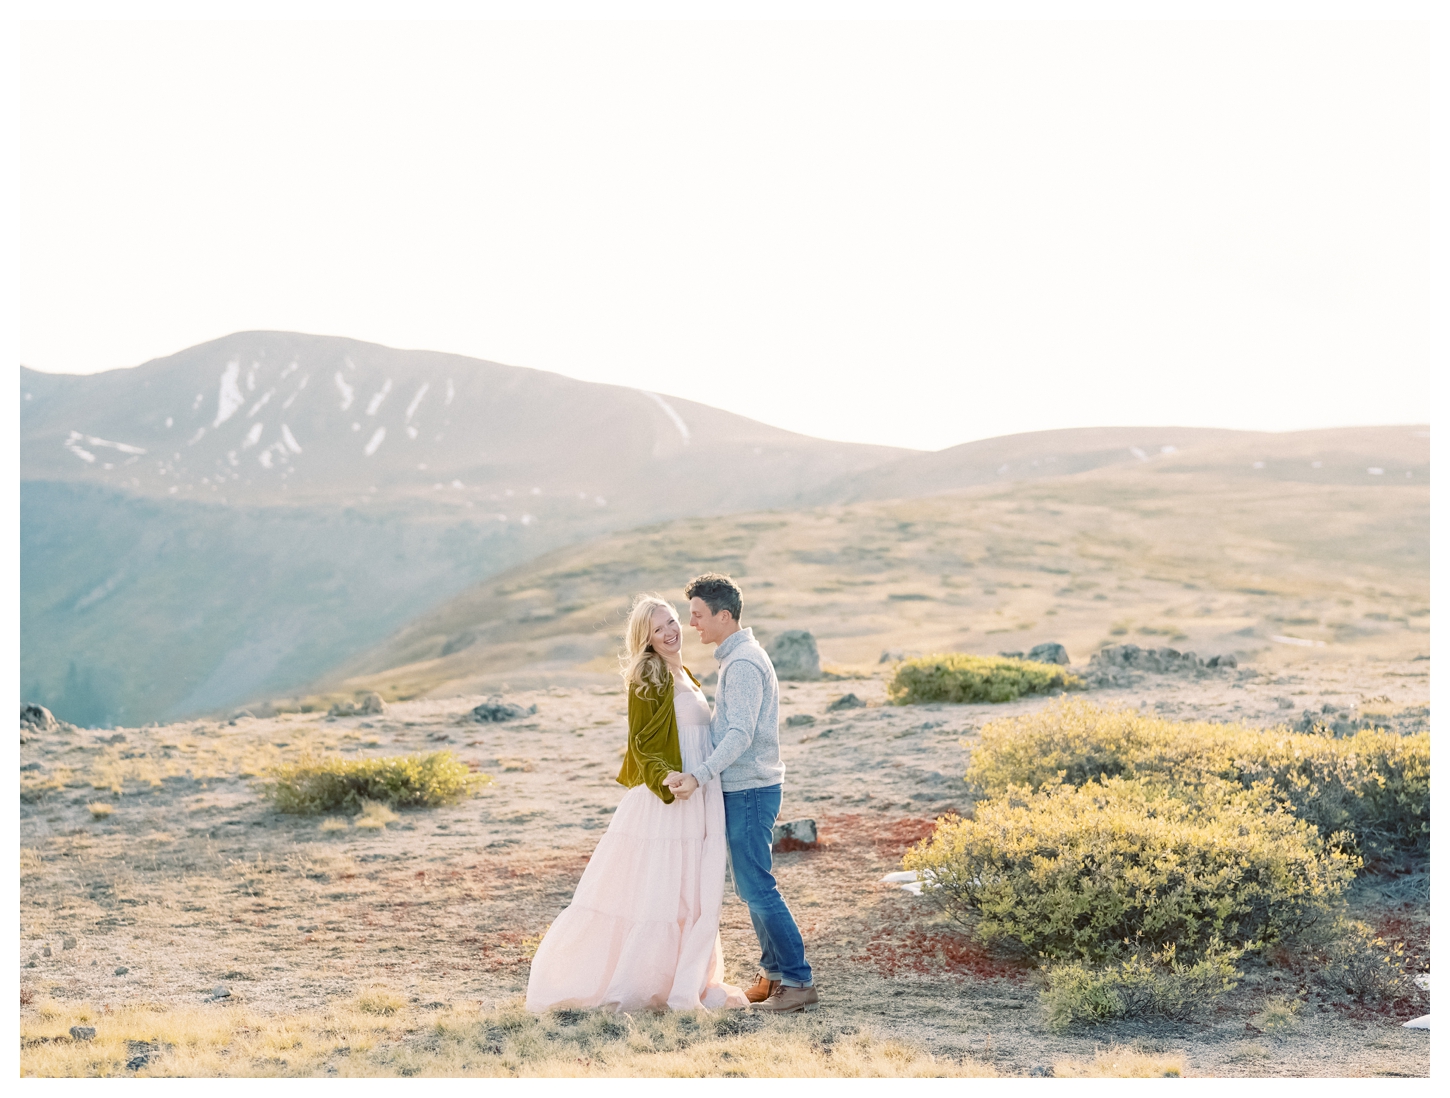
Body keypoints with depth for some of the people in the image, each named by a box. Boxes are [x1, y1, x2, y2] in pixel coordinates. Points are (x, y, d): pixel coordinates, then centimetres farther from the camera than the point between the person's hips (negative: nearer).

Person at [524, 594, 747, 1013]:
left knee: (695, 896, 8)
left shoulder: (685, 676, 16)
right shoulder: (648, 677, -9)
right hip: (661, 801, -8)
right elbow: (640, 744, -12)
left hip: (698, 801, 8)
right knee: (648, 894, -4)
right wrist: (666, 779, -27)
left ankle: (689, 985, 14)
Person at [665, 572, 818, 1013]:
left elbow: (740, 734, -27)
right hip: (742, 788, 10)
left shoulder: (743, 664, -17)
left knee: (756, 888, -8)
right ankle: (774, 973, 19)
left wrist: (699, 776, -35)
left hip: (749, 790, -10)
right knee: (751, 887, 13)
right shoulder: (738, 658, 15)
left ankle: (798, 981, -4)